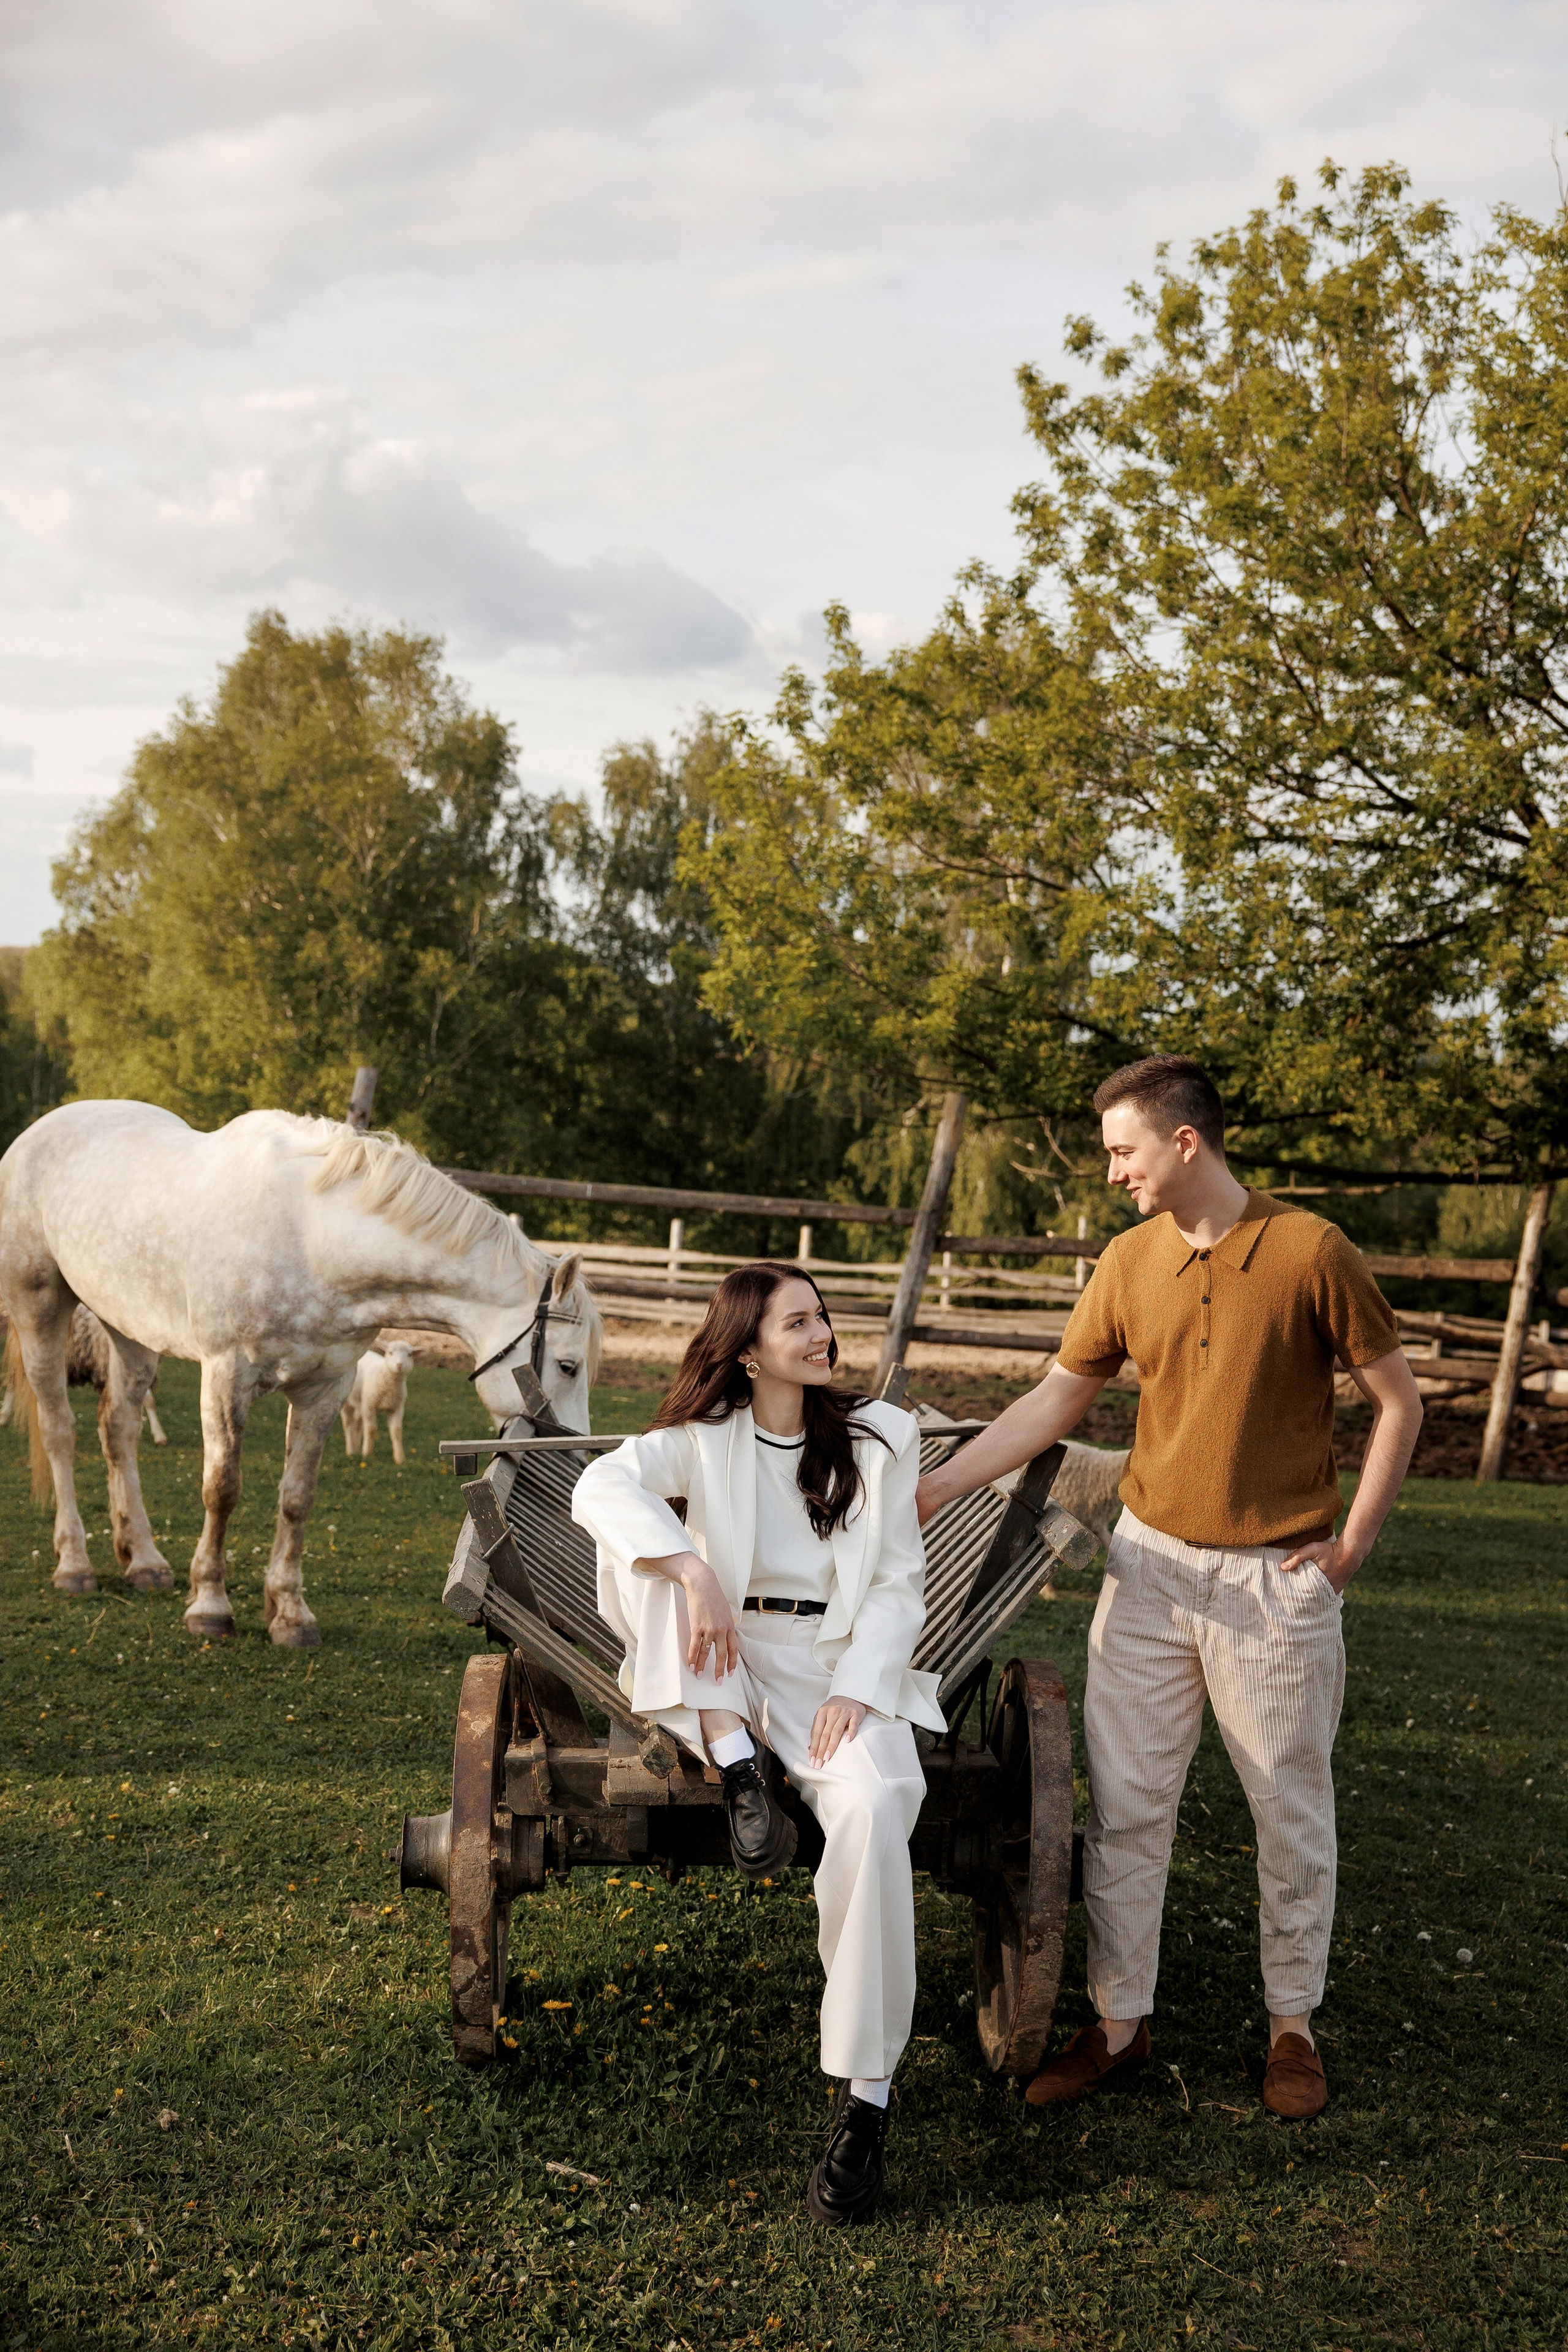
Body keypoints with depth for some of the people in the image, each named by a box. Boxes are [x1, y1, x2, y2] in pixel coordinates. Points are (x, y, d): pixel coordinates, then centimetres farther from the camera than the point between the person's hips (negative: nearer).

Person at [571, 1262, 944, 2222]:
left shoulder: (880, 1437, 8)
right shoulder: (706, 1440, 2)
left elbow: (900, 1583, 3)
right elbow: (601, 1486, -18)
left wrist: (855, 1689, -15)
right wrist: (696, 1577, -35)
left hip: (842, 1664, -1)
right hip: (727, 1668, 1)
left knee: (876, 1803, -34)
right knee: (648, 1552, -22)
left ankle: (866, 2097, -30)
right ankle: (737, 1762, -22)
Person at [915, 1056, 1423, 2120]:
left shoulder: (1311, 1252, -12)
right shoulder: (1130, 1261, 2)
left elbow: (1400, 1402, -5)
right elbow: (1056, 1399, 9)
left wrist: (1353, 1543, -8)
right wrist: (934, 1488, 5)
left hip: (1274, 1578, -4)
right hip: (1151, 1563, 4)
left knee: (1293, 1810, 9)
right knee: (1124, 1805, 7)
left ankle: (1294, 2025, 26)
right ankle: (1119, 2022, 20)